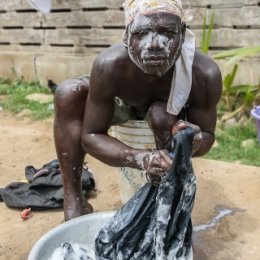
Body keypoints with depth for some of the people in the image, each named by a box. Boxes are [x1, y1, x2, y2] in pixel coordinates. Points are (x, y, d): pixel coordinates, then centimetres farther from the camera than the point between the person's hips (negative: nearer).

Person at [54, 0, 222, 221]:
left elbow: (207, 136, -20)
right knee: (67, 93, -24)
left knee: (162, 116, -36)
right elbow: (90, 136, -29)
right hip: (125, 106, 1)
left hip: (170, 115, 0)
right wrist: (141, 158, -46)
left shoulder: (205, 73, -37)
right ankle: (74, 200, -18)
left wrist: (195, 141, -46)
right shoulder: (109, 65, -38)